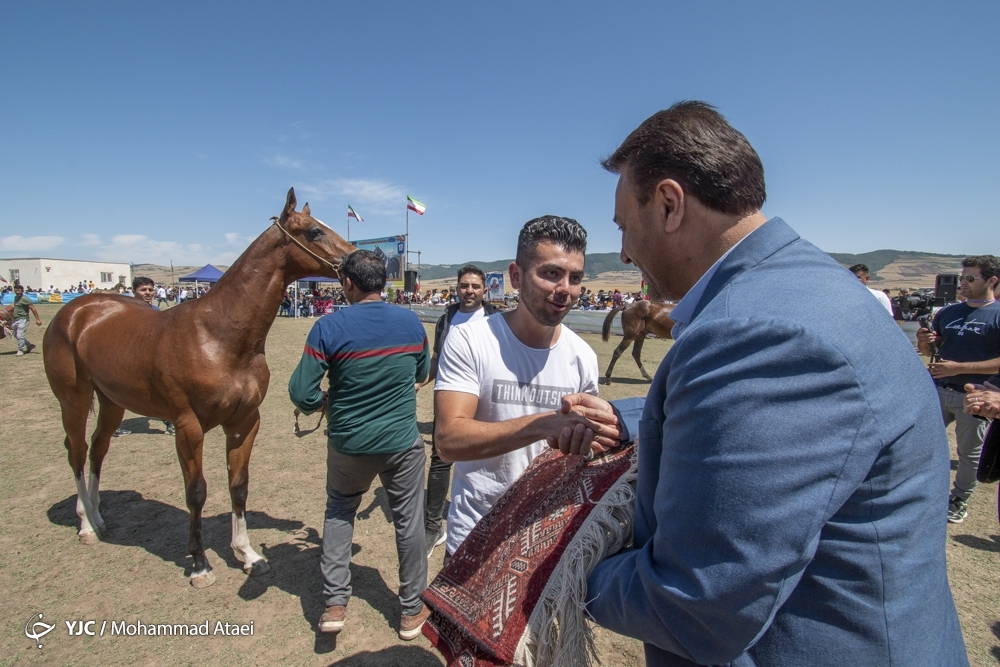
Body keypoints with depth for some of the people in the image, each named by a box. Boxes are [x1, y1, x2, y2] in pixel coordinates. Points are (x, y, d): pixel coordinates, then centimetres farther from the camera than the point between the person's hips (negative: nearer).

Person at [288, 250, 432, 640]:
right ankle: (412, 611, 29)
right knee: (409, 521, 15)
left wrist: (319, 404, 7)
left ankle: (335, 604, 27)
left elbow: (300, 393, -14)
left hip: (349, 444, -1)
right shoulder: (412, 323, -5)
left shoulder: (329, 328, -14)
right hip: (403, 442, 1)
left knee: (339, 512, 25)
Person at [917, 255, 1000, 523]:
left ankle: (960, 500, 25)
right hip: (939, 391, 5)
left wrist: (958, 367, -22)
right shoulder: (948, 312, 8)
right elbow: (930, 350, 14)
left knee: (970, 452, 10)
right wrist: (924, 342, -8)